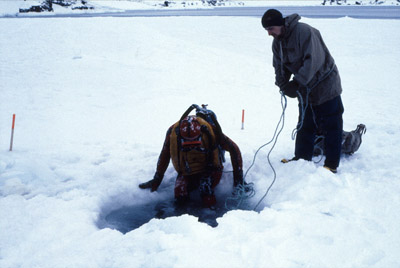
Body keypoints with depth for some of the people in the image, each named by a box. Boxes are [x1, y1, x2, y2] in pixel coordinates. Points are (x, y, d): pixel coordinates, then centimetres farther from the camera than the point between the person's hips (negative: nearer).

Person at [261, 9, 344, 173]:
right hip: (305, 90, 8)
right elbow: (279, 67, 6)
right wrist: (283, 85, -13)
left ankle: (332, 164, 9)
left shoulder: (304, 31, -24)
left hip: (326, 87, -7)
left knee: (331, 127, 0)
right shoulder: (277, 42, 3)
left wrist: (297, 82, -32)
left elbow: (314, 60, -31)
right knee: (304, 126, 15)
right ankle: (302, 159, 27)